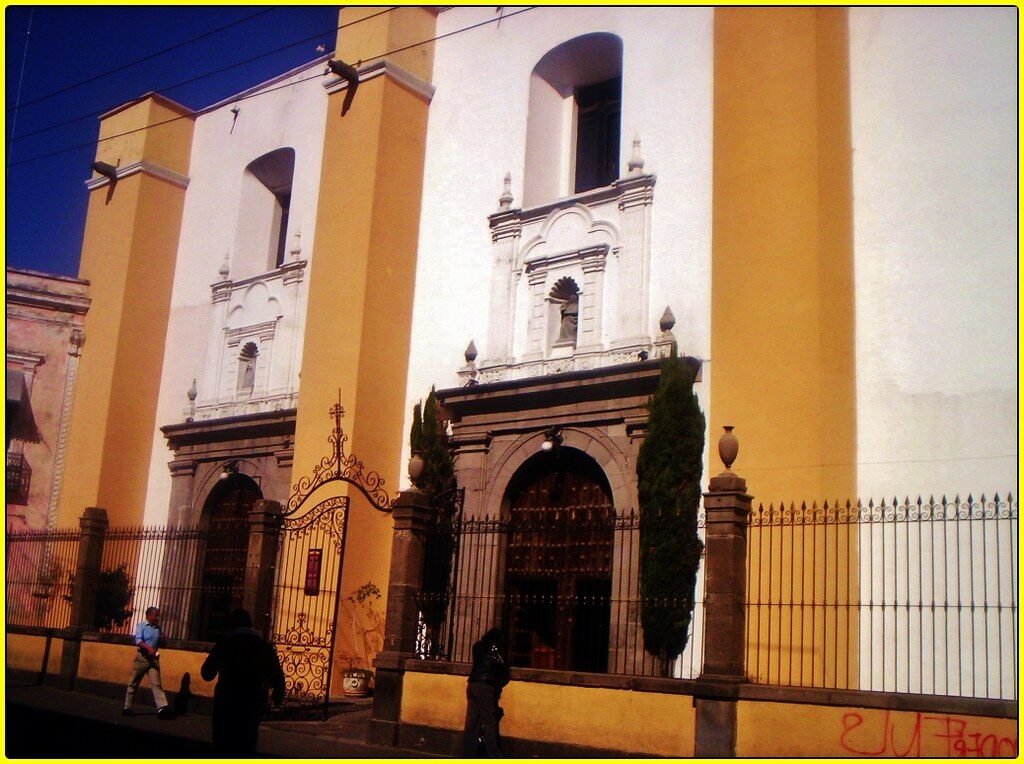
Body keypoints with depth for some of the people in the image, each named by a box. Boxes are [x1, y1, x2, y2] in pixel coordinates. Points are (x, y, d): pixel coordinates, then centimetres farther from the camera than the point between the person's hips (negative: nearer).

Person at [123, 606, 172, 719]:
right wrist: (148, 648, -32)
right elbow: (138, 640, -17)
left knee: (156, 683, -6)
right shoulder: (141, 626, -3)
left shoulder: (157, 628, 13)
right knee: (134, 683, 6)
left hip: (154, 658, 4)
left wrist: (162, 640, 0)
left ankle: (162, 708, -16)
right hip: (142, 657, -4)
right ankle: (127, 707, 18)